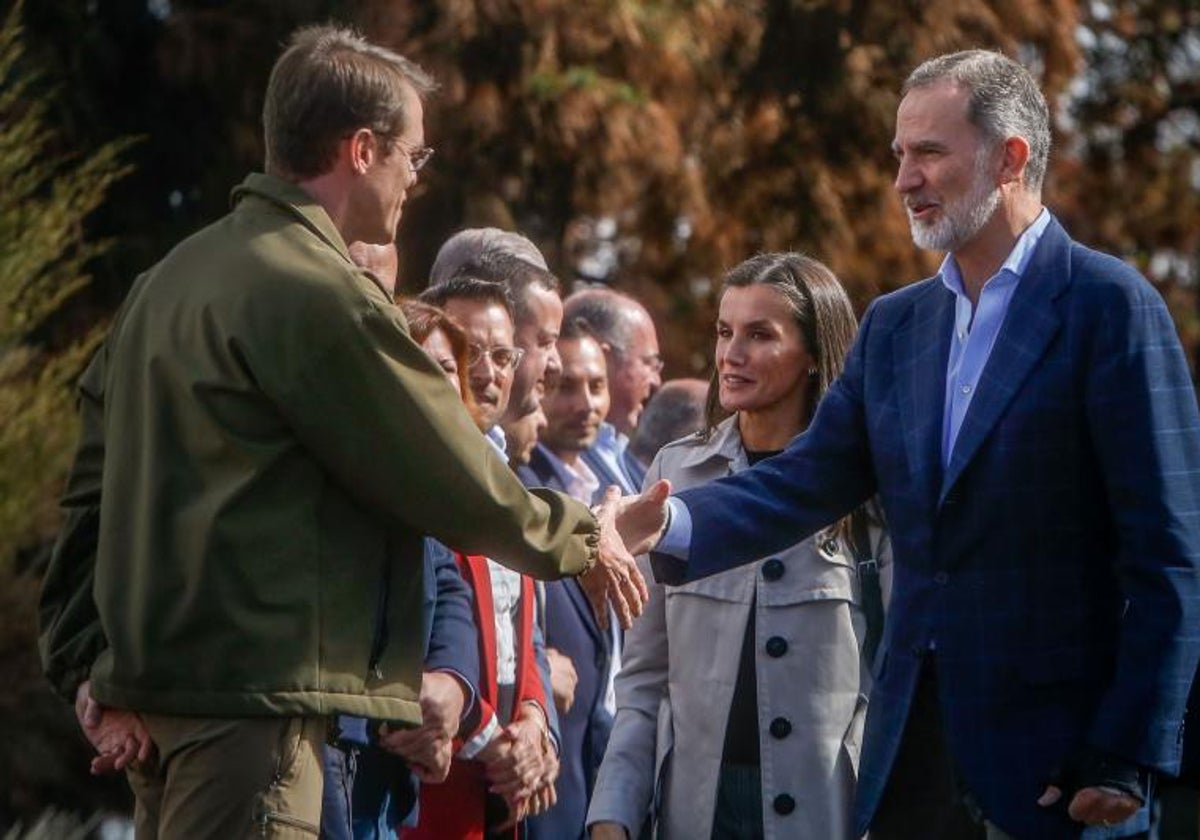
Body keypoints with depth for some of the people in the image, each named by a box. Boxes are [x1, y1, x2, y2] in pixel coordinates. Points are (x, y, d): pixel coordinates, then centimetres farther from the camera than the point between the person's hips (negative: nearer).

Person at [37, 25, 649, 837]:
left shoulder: (173, 277, 16)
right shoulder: (319, 296, -13)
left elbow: (94, 494, 15)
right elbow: (457, 484, -7)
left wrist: (88, 666, 13)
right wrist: (582, 539, 10)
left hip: (150, 682, 10)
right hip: (251, 695, -10)